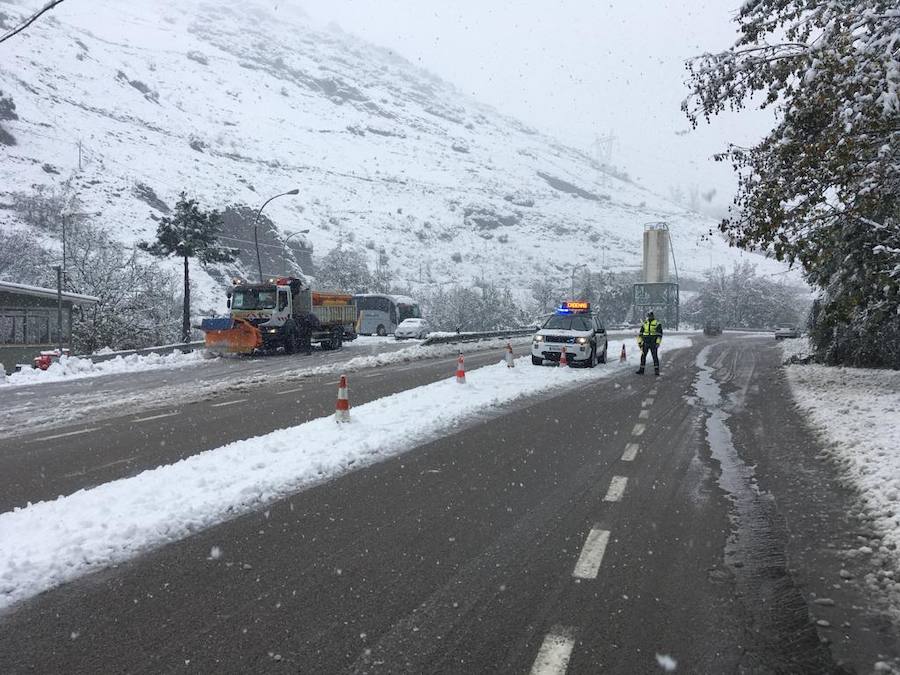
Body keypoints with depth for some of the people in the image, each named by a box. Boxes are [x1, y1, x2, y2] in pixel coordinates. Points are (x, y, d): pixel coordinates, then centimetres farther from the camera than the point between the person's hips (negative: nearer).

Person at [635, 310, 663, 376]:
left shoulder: (657, 324, -3)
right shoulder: (644, 324, 9)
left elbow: (660, 334, -6)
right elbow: (640, 334, 14)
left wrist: (658, 343, -14)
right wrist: (639, 341, 7)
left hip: (653, 343, -4)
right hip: (645, 343, 4)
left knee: (655, 357, -2)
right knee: (643, 356, 3)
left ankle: (656, 370, 2)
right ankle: (641, 369, 9)